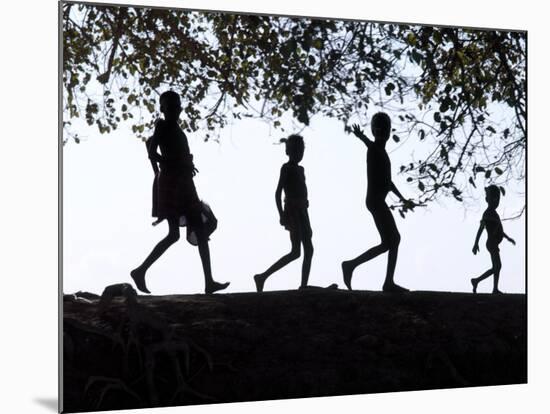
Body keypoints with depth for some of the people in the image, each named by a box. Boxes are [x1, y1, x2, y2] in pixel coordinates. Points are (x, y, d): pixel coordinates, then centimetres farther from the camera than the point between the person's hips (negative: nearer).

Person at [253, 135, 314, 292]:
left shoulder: (300, 169, 18)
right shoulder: (287, 168, -6)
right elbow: (278, 192, -14)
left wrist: (306, 218, 21)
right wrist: (281, 214, -24)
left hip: (302, 212, 9)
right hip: (292, 212, -9)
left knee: (309, 250, 3)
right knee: (295, 252, -13)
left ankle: (304, 286, 4)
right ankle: (262, 277, -10)